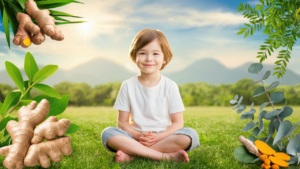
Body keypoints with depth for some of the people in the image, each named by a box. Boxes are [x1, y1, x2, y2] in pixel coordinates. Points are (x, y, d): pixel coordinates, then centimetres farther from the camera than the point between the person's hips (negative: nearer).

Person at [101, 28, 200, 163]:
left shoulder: (170, 86, -1)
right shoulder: (128, 86, 1)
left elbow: (177, 123, -2)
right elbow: (122, 122, 1)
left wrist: (158, 137, -19)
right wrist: (138, 136, -19)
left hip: (163, 137, 0)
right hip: (135, 137, 1)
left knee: (191, 135, -28)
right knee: (107, 134, -26)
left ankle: (131, 153, -23)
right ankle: (166, 156, -28)